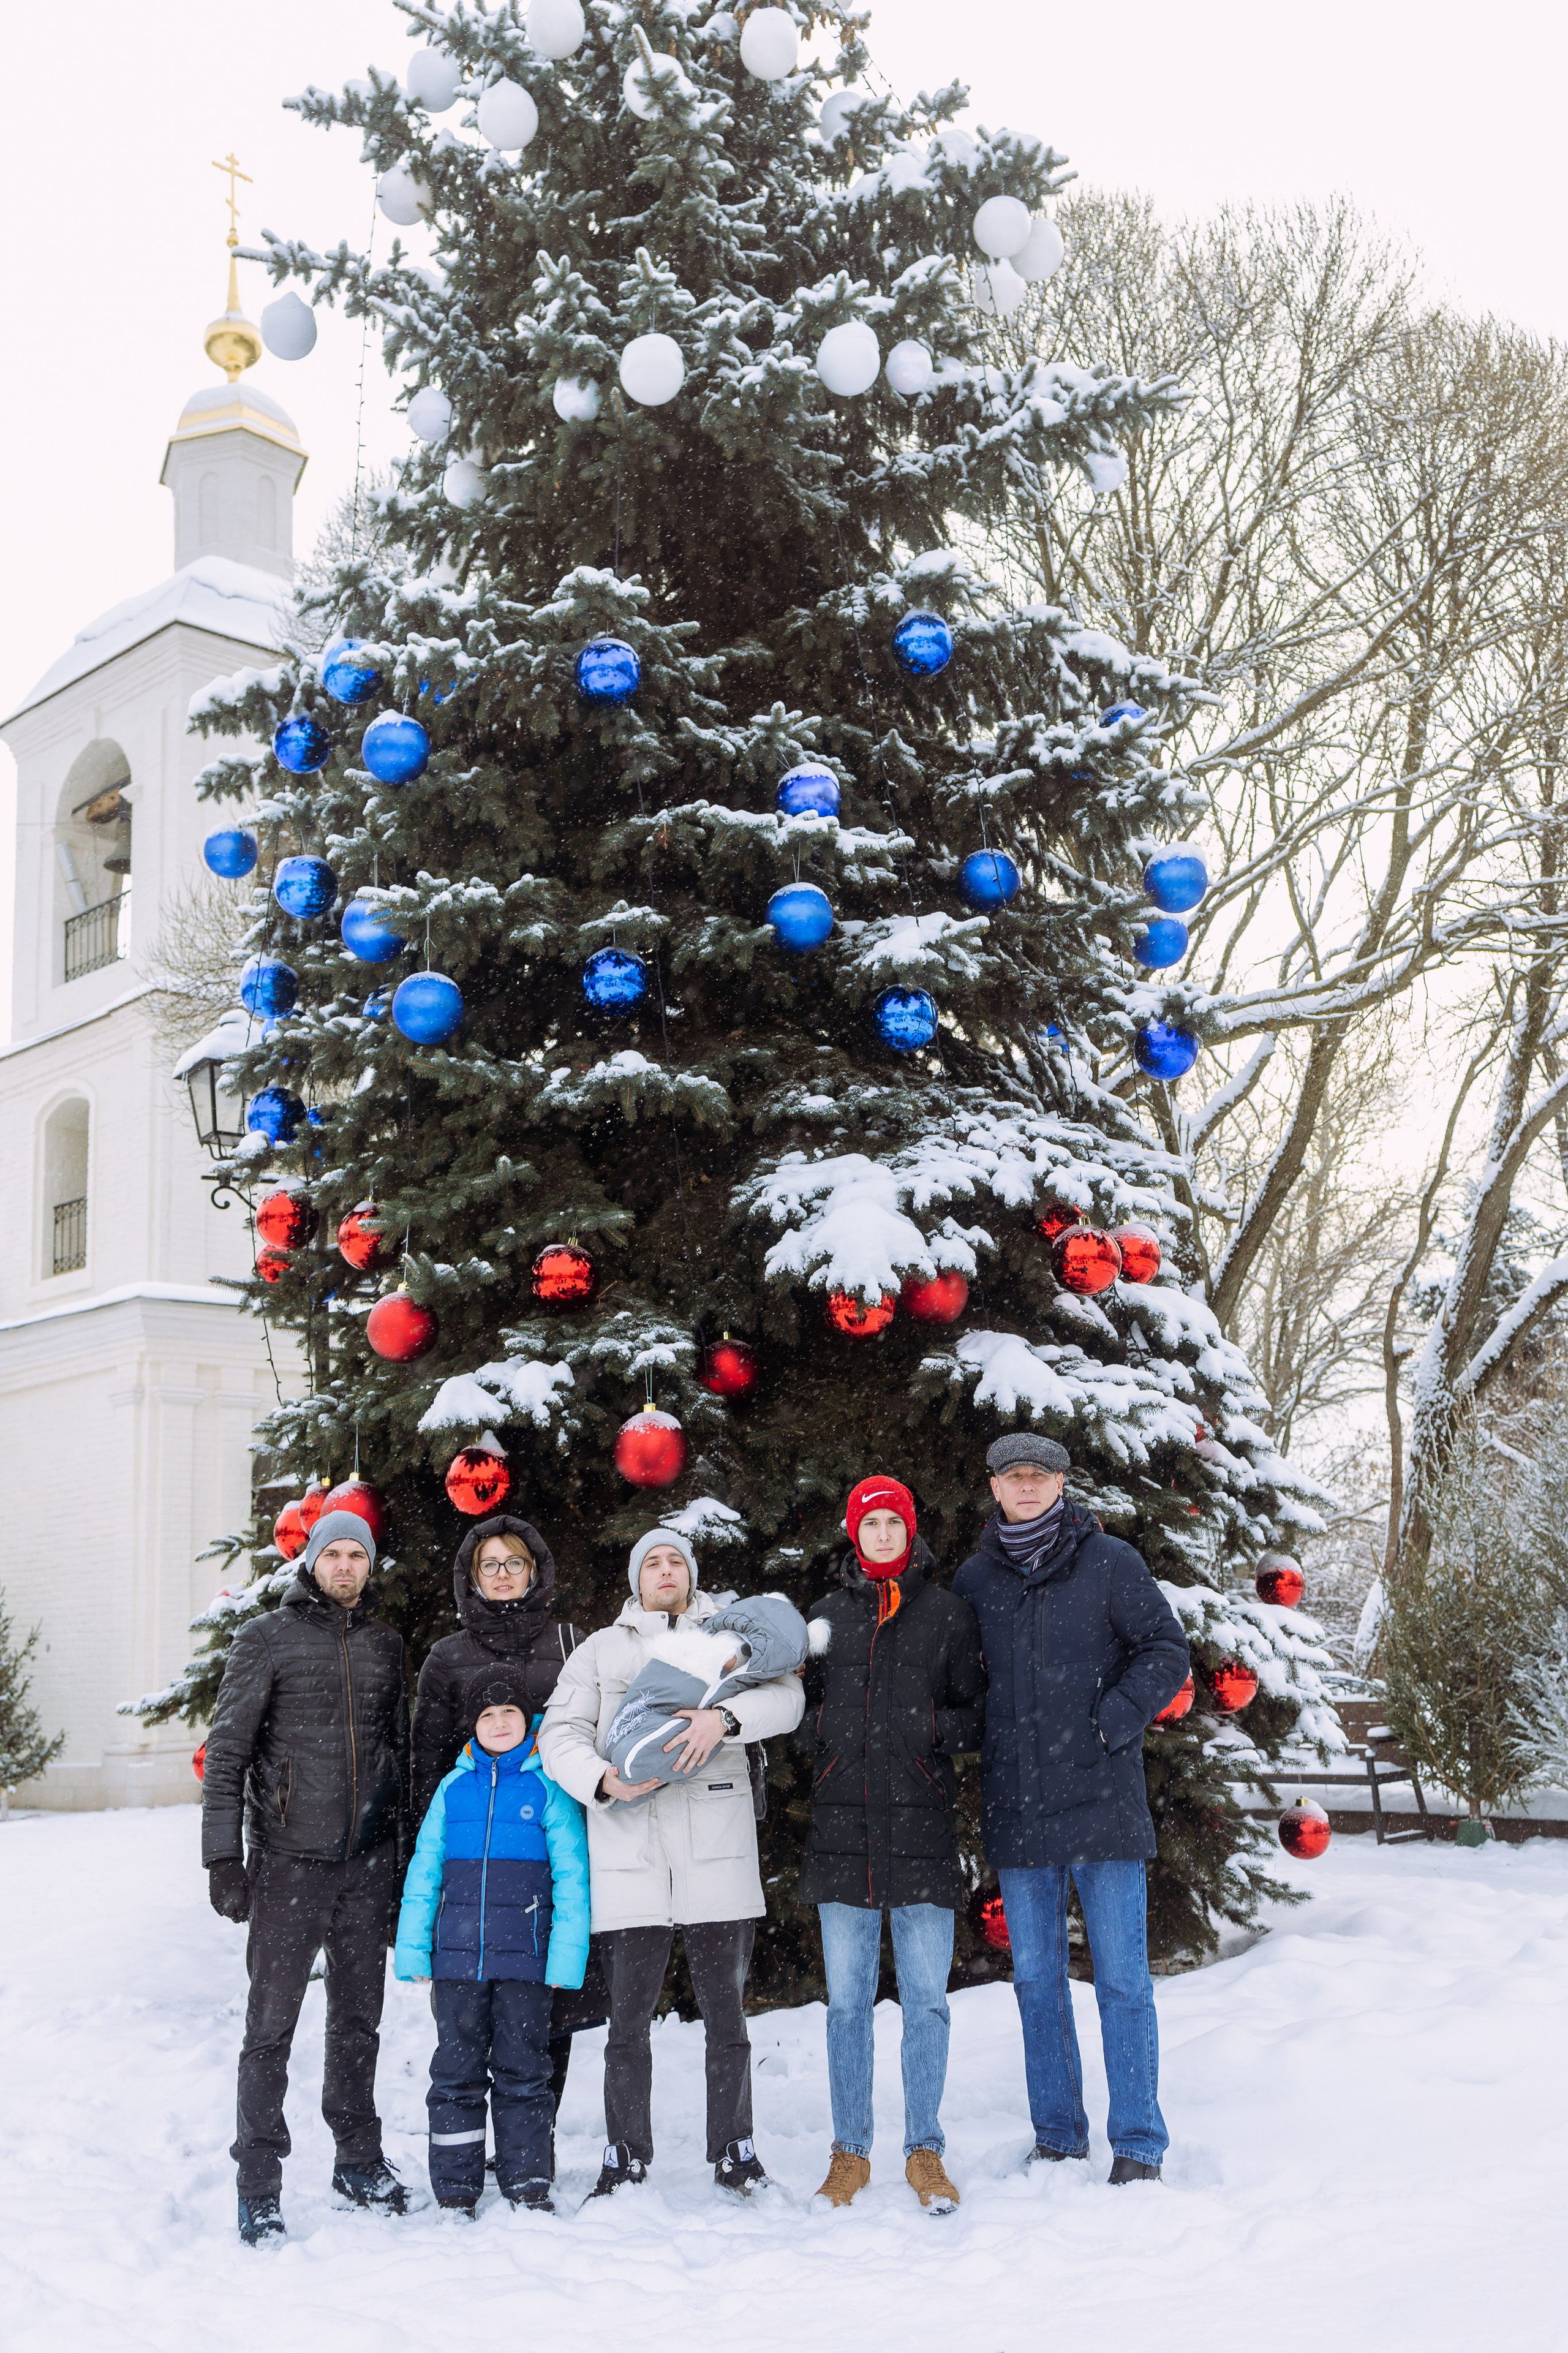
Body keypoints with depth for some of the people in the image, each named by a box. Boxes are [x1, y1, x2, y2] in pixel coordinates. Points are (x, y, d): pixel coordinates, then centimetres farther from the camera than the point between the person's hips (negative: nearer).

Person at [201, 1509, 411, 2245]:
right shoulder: (267, 1639, -2)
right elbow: (227, 1751, -4)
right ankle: (259, 2185, 6)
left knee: (358, 2019, 13)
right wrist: (224, 1857, -10)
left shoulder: (385, 1644, 11)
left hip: (368, 1863, 4)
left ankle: (359, 2159, 26)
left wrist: (408, 1850, 14)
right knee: (271, 2025, -2)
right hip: (288, 1860, -4)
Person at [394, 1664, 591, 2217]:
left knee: (522, 2070, 5)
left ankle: (528, 2186, 16)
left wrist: (567, 1955, -7)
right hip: (457, 1956, 2)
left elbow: (571, 1876, 0)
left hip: (523, 1958, -2)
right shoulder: (453, 1787, 8)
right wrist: (413, 1950, 4)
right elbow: (423, 1871, 10)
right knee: (457, 2072, 7)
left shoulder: (548, 1788, 1)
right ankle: (455, 2191, 16)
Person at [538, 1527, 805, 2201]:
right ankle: (625, 2157, 14)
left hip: (718, 1850, 0)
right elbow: (560, 1734, 8)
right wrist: (602, 1781, -12)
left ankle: (733, 2151, 16)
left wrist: (724, 1716, -20)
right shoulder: (600, 1651, 17)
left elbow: (785, 1697, -1)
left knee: (725, 2011, 4)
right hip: (629, 1856, 0)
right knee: (629, 2016, 2)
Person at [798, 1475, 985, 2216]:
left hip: (920, 1828, -2)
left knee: (926, 2000, -1)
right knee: (848, 2001, 6)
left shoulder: (949, 1615, 6)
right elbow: (803, 1705, 19)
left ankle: (924, 2152, 10)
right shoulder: (828, 1616, 13)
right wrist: (822, 1729, -1)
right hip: (842, 1828, 2)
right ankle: (850, 2153, 14)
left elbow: (978, 1715, 8)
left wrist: (937, 1727, -10)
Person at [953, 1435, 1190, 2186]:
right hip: (1017, 1809, 3)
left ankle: (1138, 2144, 9)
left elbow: (1166, 1651, -1)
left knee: (1122, 1980, 0)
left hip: (1101, 1800, -3)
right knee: (1037, 1979, 11)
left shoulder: (1109, 1562, -1)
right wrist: (975, 1744, 3)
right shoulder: (975, 1579, 8)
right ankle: (1057, 2135, 22)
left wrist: (1115, 1719, -13)